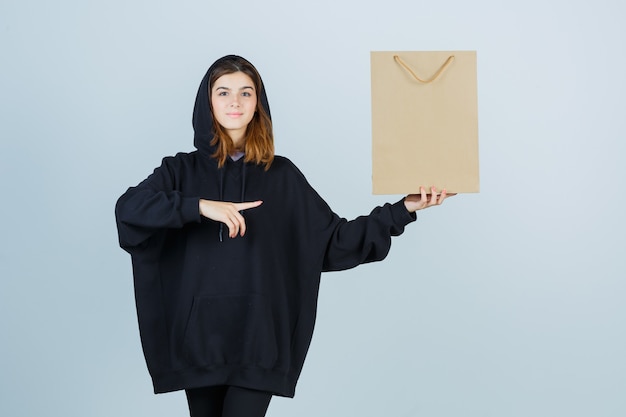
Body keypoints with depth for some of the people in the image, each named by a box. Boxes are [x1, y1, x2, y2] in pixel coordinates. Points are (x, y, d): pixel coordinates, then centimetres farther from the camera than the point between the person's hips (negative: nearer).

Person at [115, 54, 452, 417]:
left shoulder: (281, 175, 8)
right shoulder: (181, 170, 6)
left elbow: (336, 240, 7)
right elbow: (128, 208, -11)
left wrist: (404, 209, -1)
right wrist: (201, 206, -21)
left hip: (256, 334, -1)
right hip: (198, 333, 1)